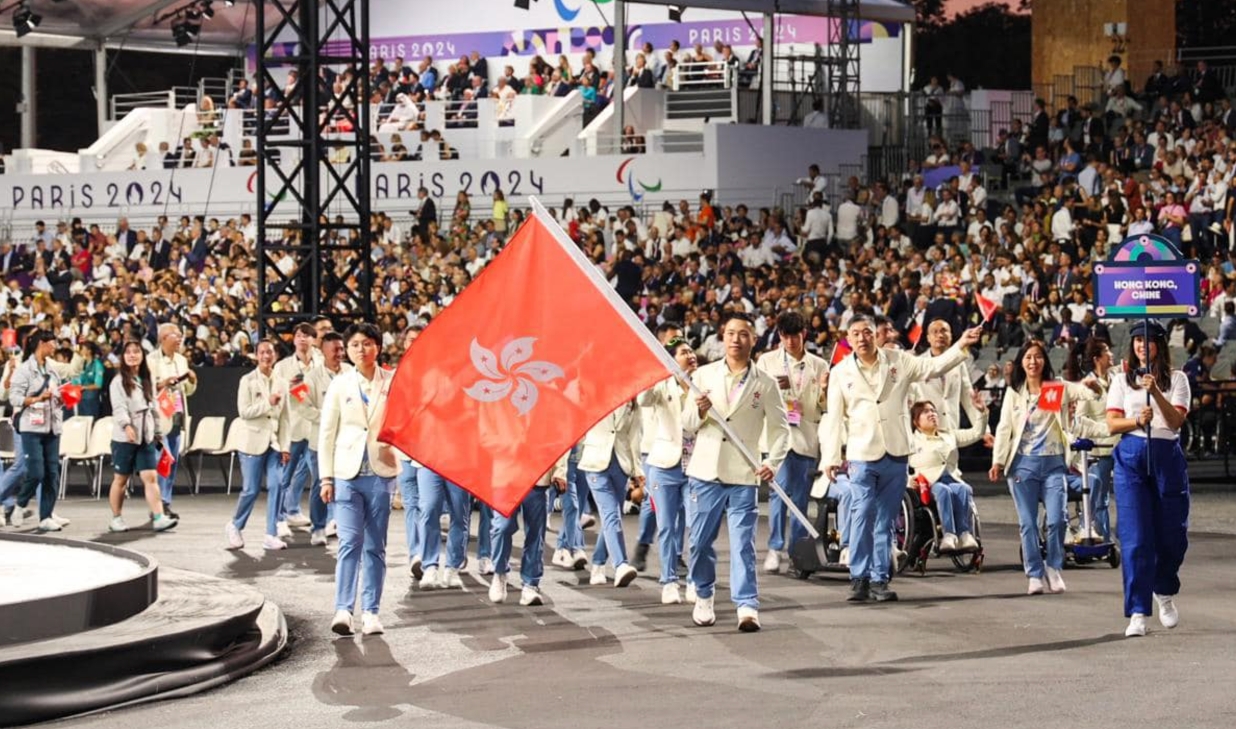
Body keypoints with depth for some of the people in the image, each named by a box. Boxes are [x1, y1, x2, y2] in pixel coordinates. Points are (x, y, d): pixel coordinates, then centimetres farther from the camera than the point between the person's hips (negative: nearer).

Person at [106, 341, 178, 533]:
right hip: (124, 437, -4)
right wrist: (127, 425, -32)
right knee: (121, 479, 4)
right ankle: (116, 519, 14)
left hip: (146, 436, 4)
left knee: (150, 477, -6)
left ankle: (159, 518, -14)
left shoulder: (147, 381, 15)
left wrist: (158, 434, 17)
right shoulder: (119, 381, -3)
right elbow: (119, 407, -15)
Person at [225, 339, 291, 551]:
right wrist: (267, 403, -17)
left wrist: (285, 446, 4)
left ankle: (271, 535, 0)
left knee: (276, 486, -6)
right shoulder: (248, 381, -2)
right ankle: (235, 527, 20)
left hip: (274, 443, 4)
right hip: (253, 442, -4)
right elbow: (244, 412, -10)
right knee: (251, 489, -2)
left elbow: (284, 418, 10)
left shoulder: (280, 384, 9)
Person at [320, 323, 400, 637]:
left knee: (375, 546, 4)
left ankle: (370, 612, 9)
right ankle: (343, 610, -15)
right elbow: (327, 433, 8)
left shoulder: (393, 382, 6)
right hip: (348, 473, -1)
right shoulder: (340, 385, 7)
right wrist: (326, 477, 2)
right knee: (350, 541, -12)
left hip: (381, 472, 1)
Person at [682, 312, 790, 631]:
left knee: (743, 543, -8)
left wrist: (773, 462, -8)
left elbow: (780, 427, 7)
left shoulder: (765, 383, 3)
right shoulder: (704, 375, 7)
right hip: (706, 472, 2)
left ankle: (747, 606, -10)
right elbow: (687, 425, 8)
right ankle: (703, 597, 25)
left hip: (744, 475, -2)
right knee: (700, 541, 6)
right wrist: (699, 412, -15)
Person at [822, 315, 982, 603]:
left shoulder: (898, 361, 8)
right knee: (862, 516, -13)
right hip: (862, 455, -2)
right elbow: (834, 418, 3)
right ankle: (859, 577, -8)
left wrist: (962, 345, -8)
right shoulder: (841, 372, 5)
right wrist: (831, 458, -4)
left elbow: (934, 366, 5)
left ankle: (879, 579, 10)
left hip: (896, 454, 2)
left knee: (885, 521, 5)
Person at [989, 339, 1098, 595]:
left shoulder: (1059, 388, 6)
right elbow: (1004, 428, 5)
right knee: (1028, 523, 1)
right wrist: (997, 461, -4)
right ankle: (1035, 575, 8)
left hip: (1053, 463, -1)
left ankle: (1054, 569, 12)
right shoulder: (1013, 392, 8)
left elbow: (1088, 393, -6)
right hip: (1023, 463, 1)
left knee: (1056, 520, -8)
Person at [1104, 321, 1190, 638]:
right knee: (1135, 537, -8)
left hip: (1167, 456, 0)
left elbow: (1176, 420, -7)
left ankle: (1164, 592, 33)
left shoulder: (1176, 379, 7)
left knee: (1172, 533, 4)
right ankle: (1137, 614, -8)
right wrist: (1138, 421, -18)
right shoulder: (1122, 381, 11)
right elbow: (1112, 423, 2)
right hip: (1131, 457, 0)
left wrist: (1156, 391, -21)